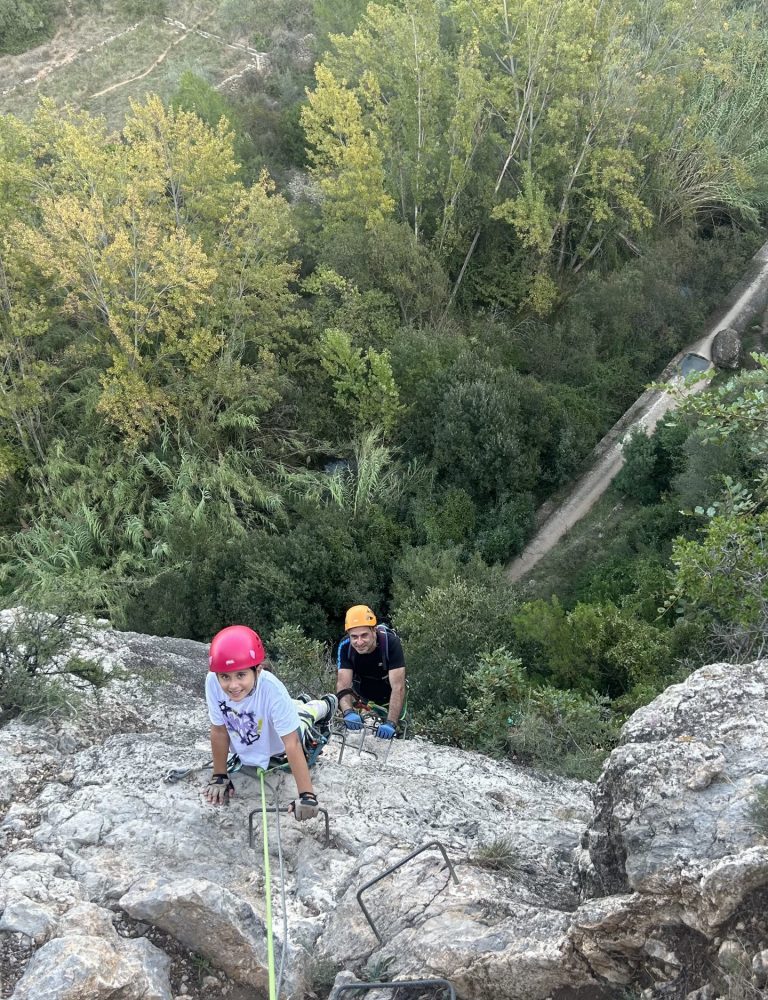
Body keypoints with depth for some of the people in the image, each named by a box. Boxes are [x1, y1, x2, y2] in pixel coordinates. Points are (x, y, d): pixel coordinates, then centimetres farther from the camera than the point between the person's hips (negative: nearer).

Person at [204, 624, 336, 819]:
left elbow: (292, 744, -42)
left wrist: (306, 795, -44)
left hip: (278, 744, -2)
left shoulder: (272, 688, -43)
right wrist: (219, 777, -13)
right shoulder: (213, 682, -36)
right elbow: (219, 730, -22)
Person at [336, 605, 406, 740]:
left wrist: (390, 723, -52)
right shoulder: (345, 647, -28)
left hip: (388, 697, -2)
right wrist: (348, 712, -54)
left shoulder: (391, 643, -36)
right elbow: (343, 684, -33)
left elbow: (398, 687, -40)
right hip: (362, 695, 2)